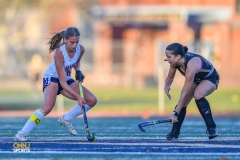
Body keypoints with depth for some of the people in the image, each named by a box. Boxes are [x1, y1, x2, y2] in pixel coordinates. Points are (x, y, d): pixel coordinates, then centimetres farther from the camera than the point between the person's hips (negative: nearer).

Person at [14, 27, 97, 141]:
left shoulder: (81, 49, -14)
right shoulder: (59, 52, -31)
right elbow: (62, 82, -29)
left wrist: (78, 72, -8)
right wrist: (78, 97, -34)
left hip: (67, 79, 7)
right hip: (52, 78, -7)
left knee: (92, 100, -5)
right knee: (48, 106, -34)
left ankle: (66, 119, 10)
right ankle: (22, 134, -30)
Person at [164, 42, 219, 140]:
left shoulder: (191, 65, -42)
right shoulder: (175, 63, -20)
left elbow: (185, 93, -39)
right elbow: (170, 77, 0)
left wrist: (175, 113, -38)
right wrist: (167, 86, -26)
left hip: (210, 78, -7)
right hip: (196, 79, 7)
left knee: (198, 95, -35)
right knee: (182, 103, -9)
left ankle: (212, 128, -26)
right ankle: (175, 132, 6)